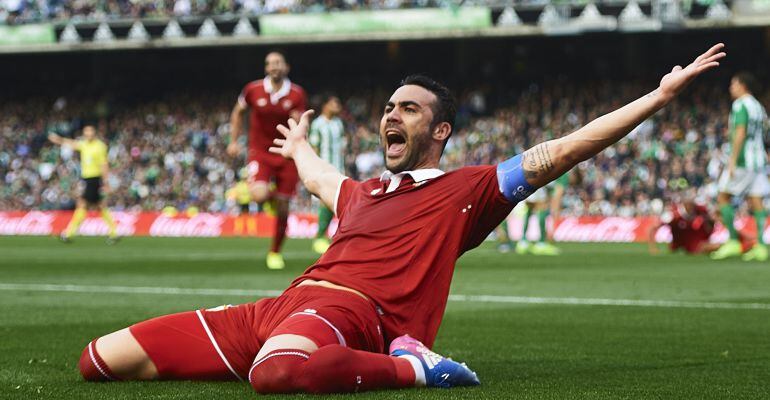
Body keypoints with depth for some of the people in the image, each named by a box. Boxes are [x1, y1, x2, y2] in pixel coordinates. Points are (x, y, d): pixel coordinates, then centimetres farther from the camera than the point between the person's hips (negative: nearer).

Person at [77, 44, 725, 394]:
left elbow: (557, 153, 8)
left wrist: (660, 96, 4)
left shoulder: (464, 190, 13)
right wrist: (298, 147, 80)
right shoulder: (363, 192, 33)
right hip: (289, 302, 8)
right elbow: (319, 177, 59)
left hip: (350, 307, -8)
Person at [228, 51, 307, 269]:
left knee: (283, 209, 3)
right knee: (259, 195, -27)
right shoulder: (253, 90, -4)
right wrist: (234, 141, 9)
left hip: (286, 155, 1)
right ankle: (270, 196, 13)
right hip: (259, 152, -1)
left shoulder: (297, 94, -4)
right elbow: (238, 112, 14)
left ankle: (275, 253, 24)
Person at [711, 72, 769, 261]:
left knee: (723, 197, 0)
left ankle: (733, 241, -6)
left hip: (742, 161, -8)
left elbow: (740, 133, -18)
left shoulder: (740, 105, -9)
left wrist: (732, 161, -19)